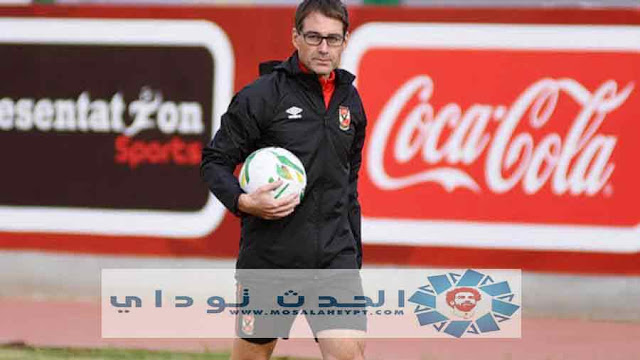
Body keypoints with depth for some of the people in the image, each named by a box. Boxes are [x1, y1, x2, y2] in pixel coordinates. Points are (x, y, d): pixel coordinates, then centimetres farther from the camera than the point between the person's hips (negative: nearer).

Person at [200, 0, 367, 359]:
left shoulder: (350, 100, 11)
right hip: (270, 253, -4)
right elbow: (215, 160, -4)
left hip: (334, 253, 4)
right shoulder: (262, 96, -7)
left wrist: (354, 254, 21)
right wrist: (244, 201, -22)